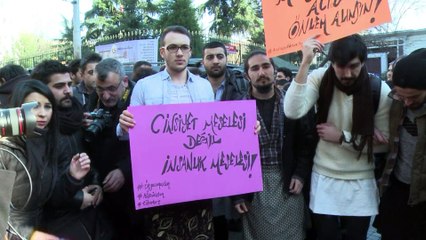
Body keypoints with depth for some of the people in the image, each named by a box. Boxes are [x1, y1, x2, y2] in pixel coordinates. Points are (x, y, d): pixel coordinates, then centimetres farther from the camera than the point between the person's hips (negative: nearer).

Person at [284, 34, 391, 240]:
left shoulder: (381, 91, -13)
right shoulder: (320, 79, -12)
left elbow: (383, 143, -7)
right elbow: (293, 112, -28)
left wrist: (342, 137, -16)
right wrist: (305, 63, -32)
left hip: (360, 182, 0)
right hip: (323, 178, 0)